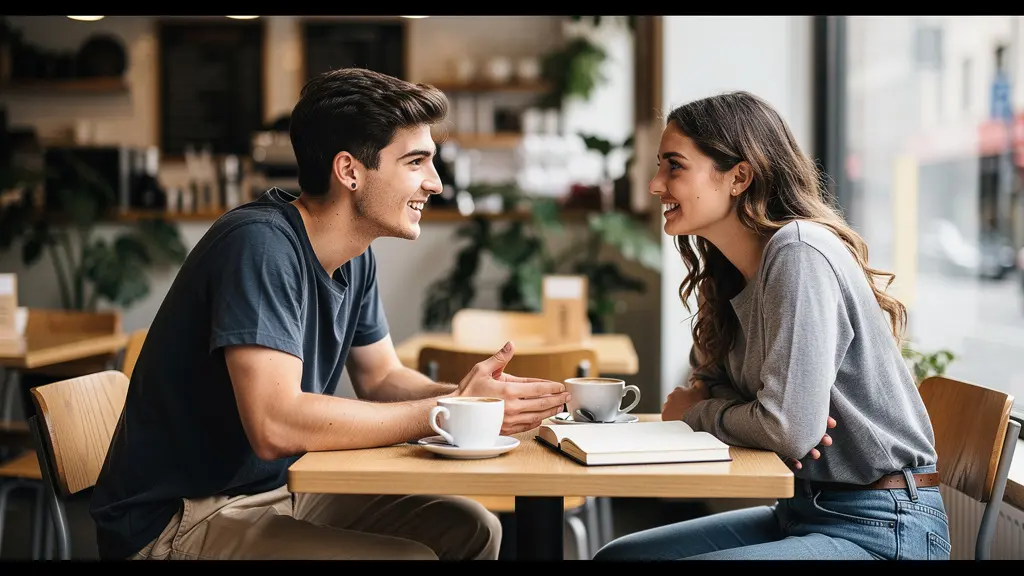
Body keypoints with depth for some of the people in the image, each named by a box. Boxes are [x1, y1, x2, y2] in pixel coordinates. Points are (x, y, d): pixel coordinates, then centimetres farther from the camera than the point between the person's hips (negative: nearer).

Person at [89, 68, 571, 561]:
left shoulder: (355, 257, 3)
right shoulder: (262, 244, -24)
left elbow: (381, 379, 12)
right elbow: (276, 425, -33)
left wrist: (463, 395, -10)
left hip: (278, 489, 9)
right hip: (178, 521, -8)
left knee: (471, 529, 2)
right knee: (411, 556, -23)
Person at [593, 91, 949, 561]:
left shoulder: (799, 253, -19)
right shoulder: (730, 273, 8)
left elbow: (790, 430, -25)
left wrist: (695, 414, -5)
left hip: (879, 530, -9)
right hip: (804, 509, 9)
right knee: (616, 554, 4)